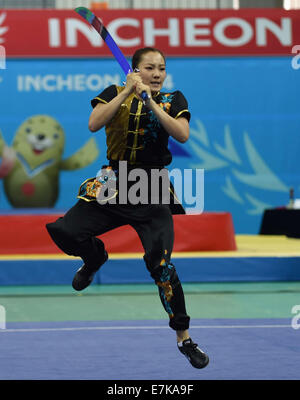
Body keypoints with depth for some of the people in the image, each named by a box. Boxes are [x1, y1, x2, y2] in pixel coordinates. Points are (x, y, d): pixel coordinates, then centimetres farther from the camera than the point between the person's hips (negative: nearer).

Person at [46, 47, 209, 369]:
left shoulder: (173, 100, 6)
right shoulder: (114, 94, 6)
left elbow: (182, 135, -12)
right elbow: (94, 124, -12)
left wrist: (150, 102, -16)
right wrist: (127, 93, -18)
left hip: (152, 192, -1)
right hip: (112, 185, 1)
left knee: (161, 265, -13)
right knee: (63, 232, -16)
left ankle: (184, 337, 2)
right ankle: (96, 255, 20)